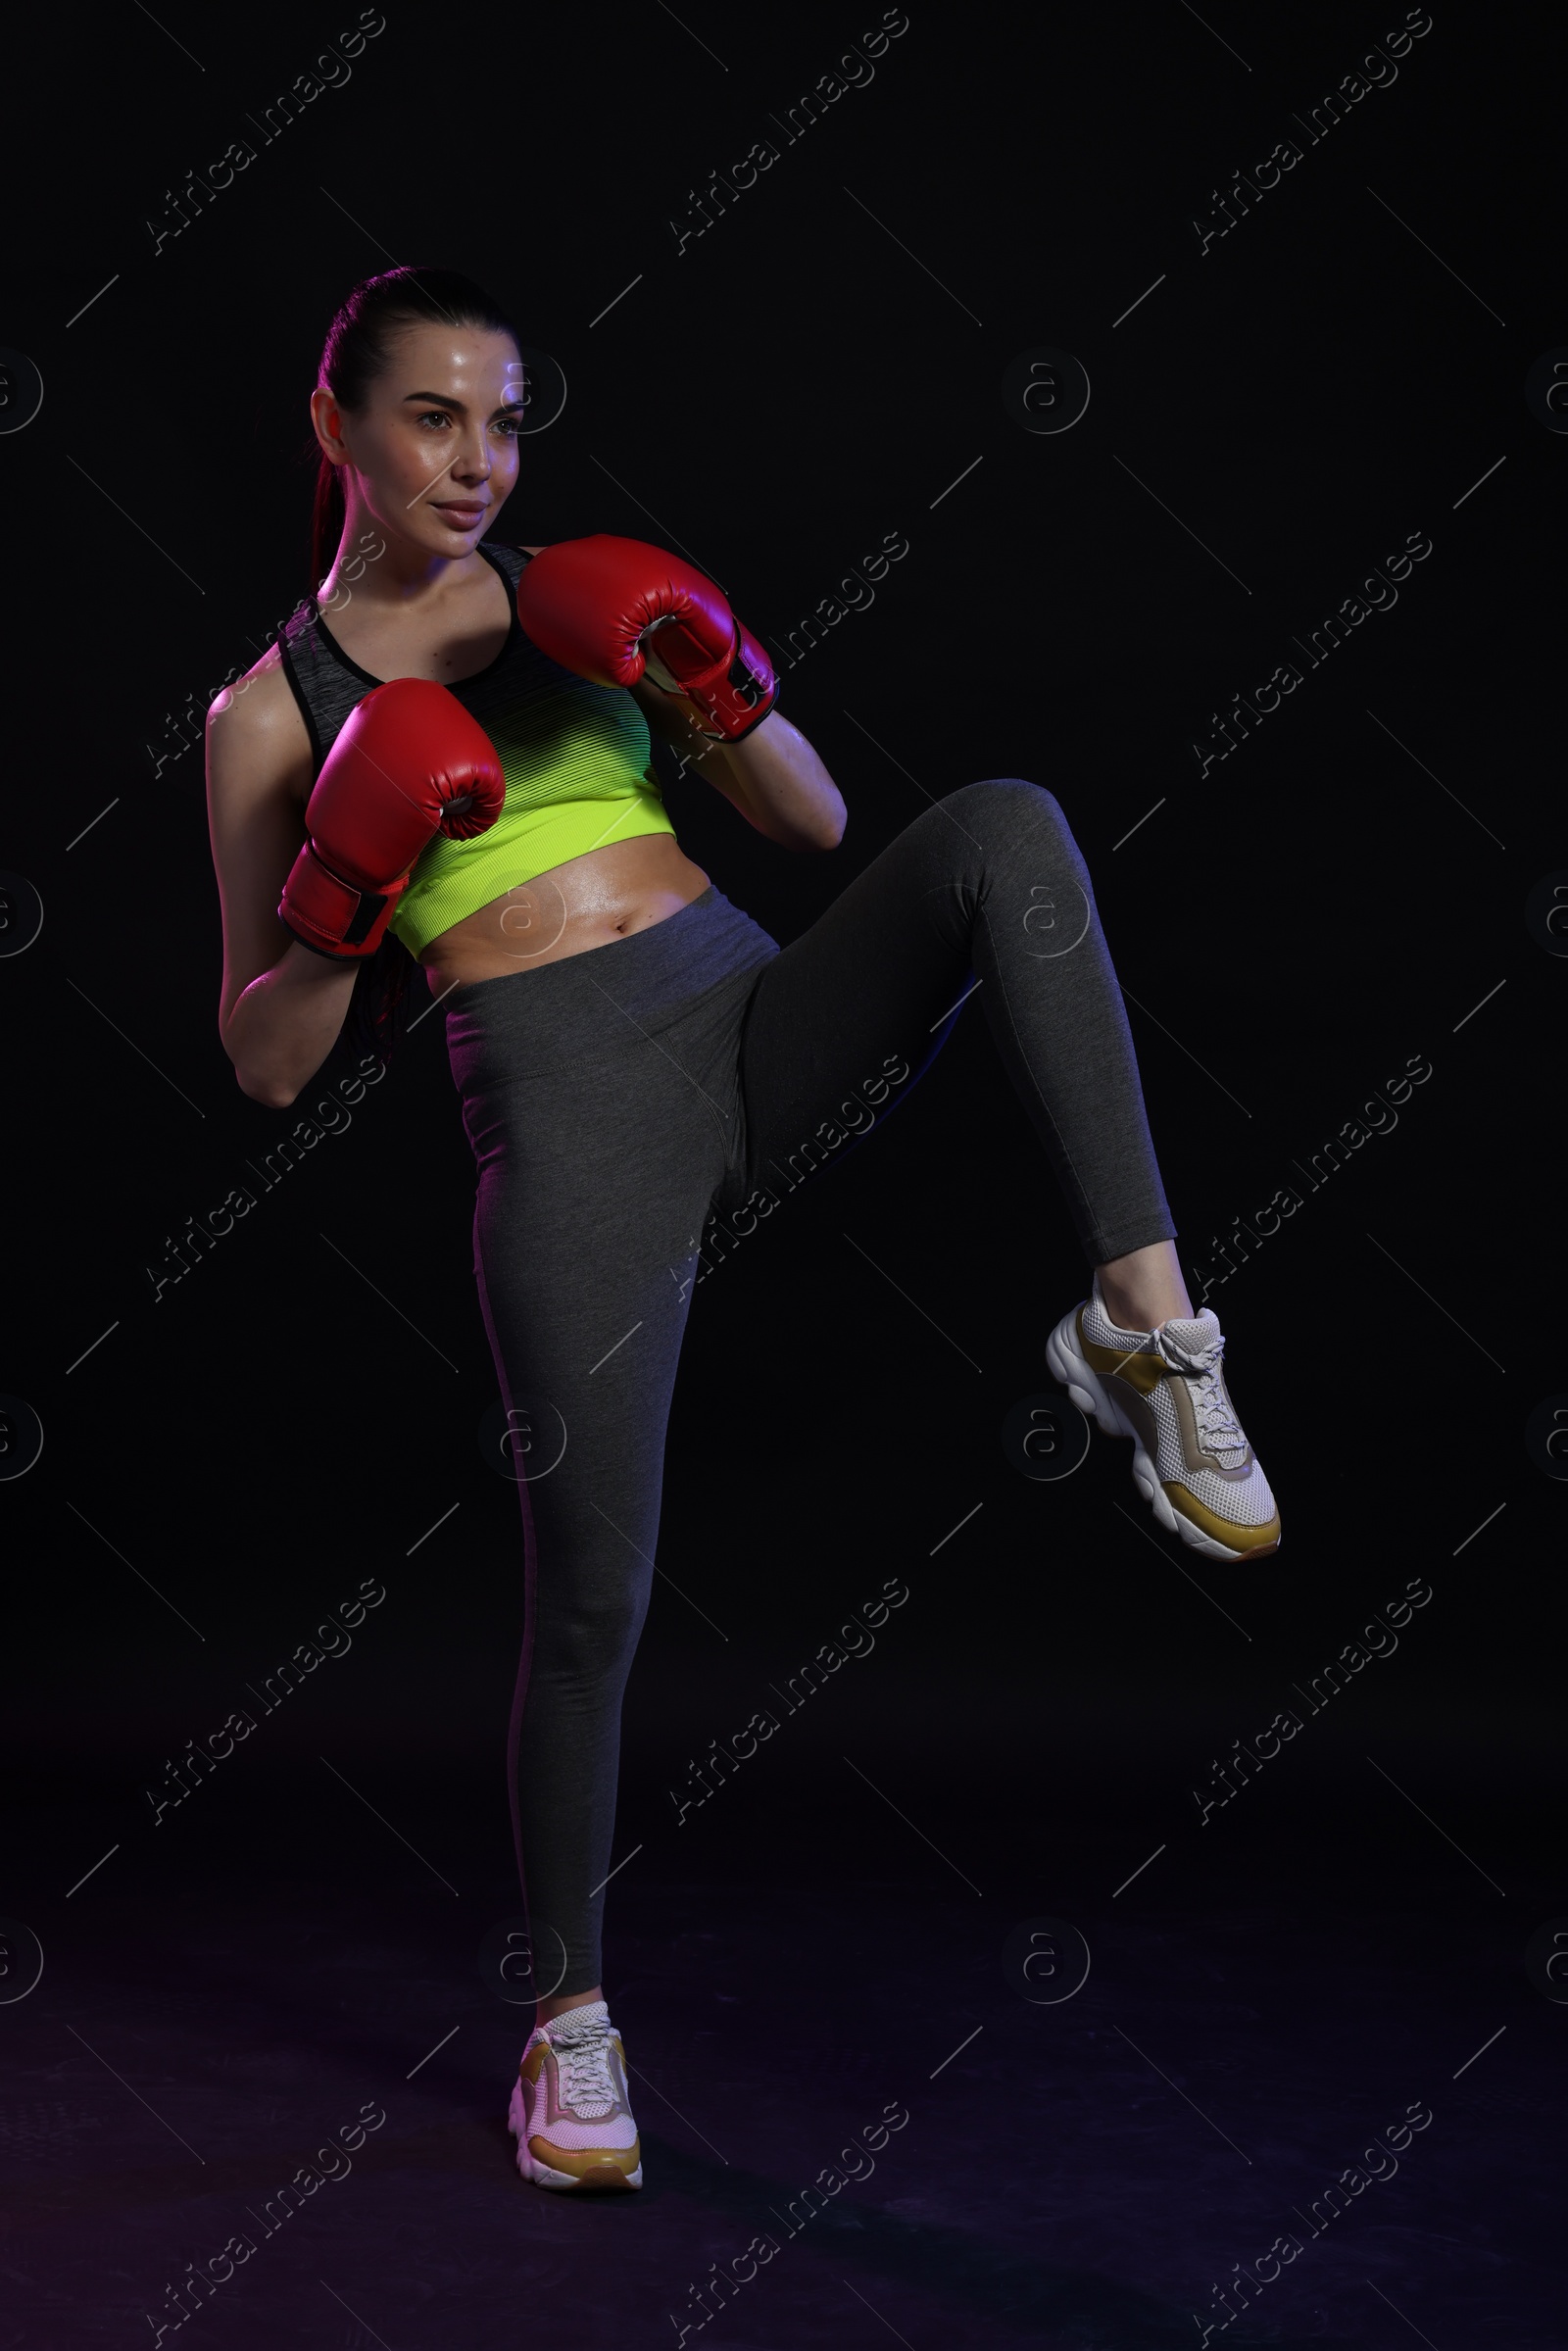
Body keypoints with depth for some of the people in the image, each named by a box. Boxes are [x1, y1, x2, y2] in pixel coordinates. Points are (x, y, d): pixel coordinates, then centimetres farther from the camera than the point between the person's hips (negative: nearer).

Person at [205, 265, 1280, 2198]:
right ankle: (570, 2016, 20)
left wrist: (716, 685, -4)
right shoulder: (274, 708, 6)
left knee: (1005, 827, -24)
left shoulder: (575, 597, 14)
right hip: (568, 1122, -3)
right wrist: (346, 902, -13)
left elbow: (816, 822, 13)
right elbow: (265, 1060, 5)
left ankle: (1143, 1323, -27)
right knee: (590, 1593, -4)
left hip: (765, 1029, 3)